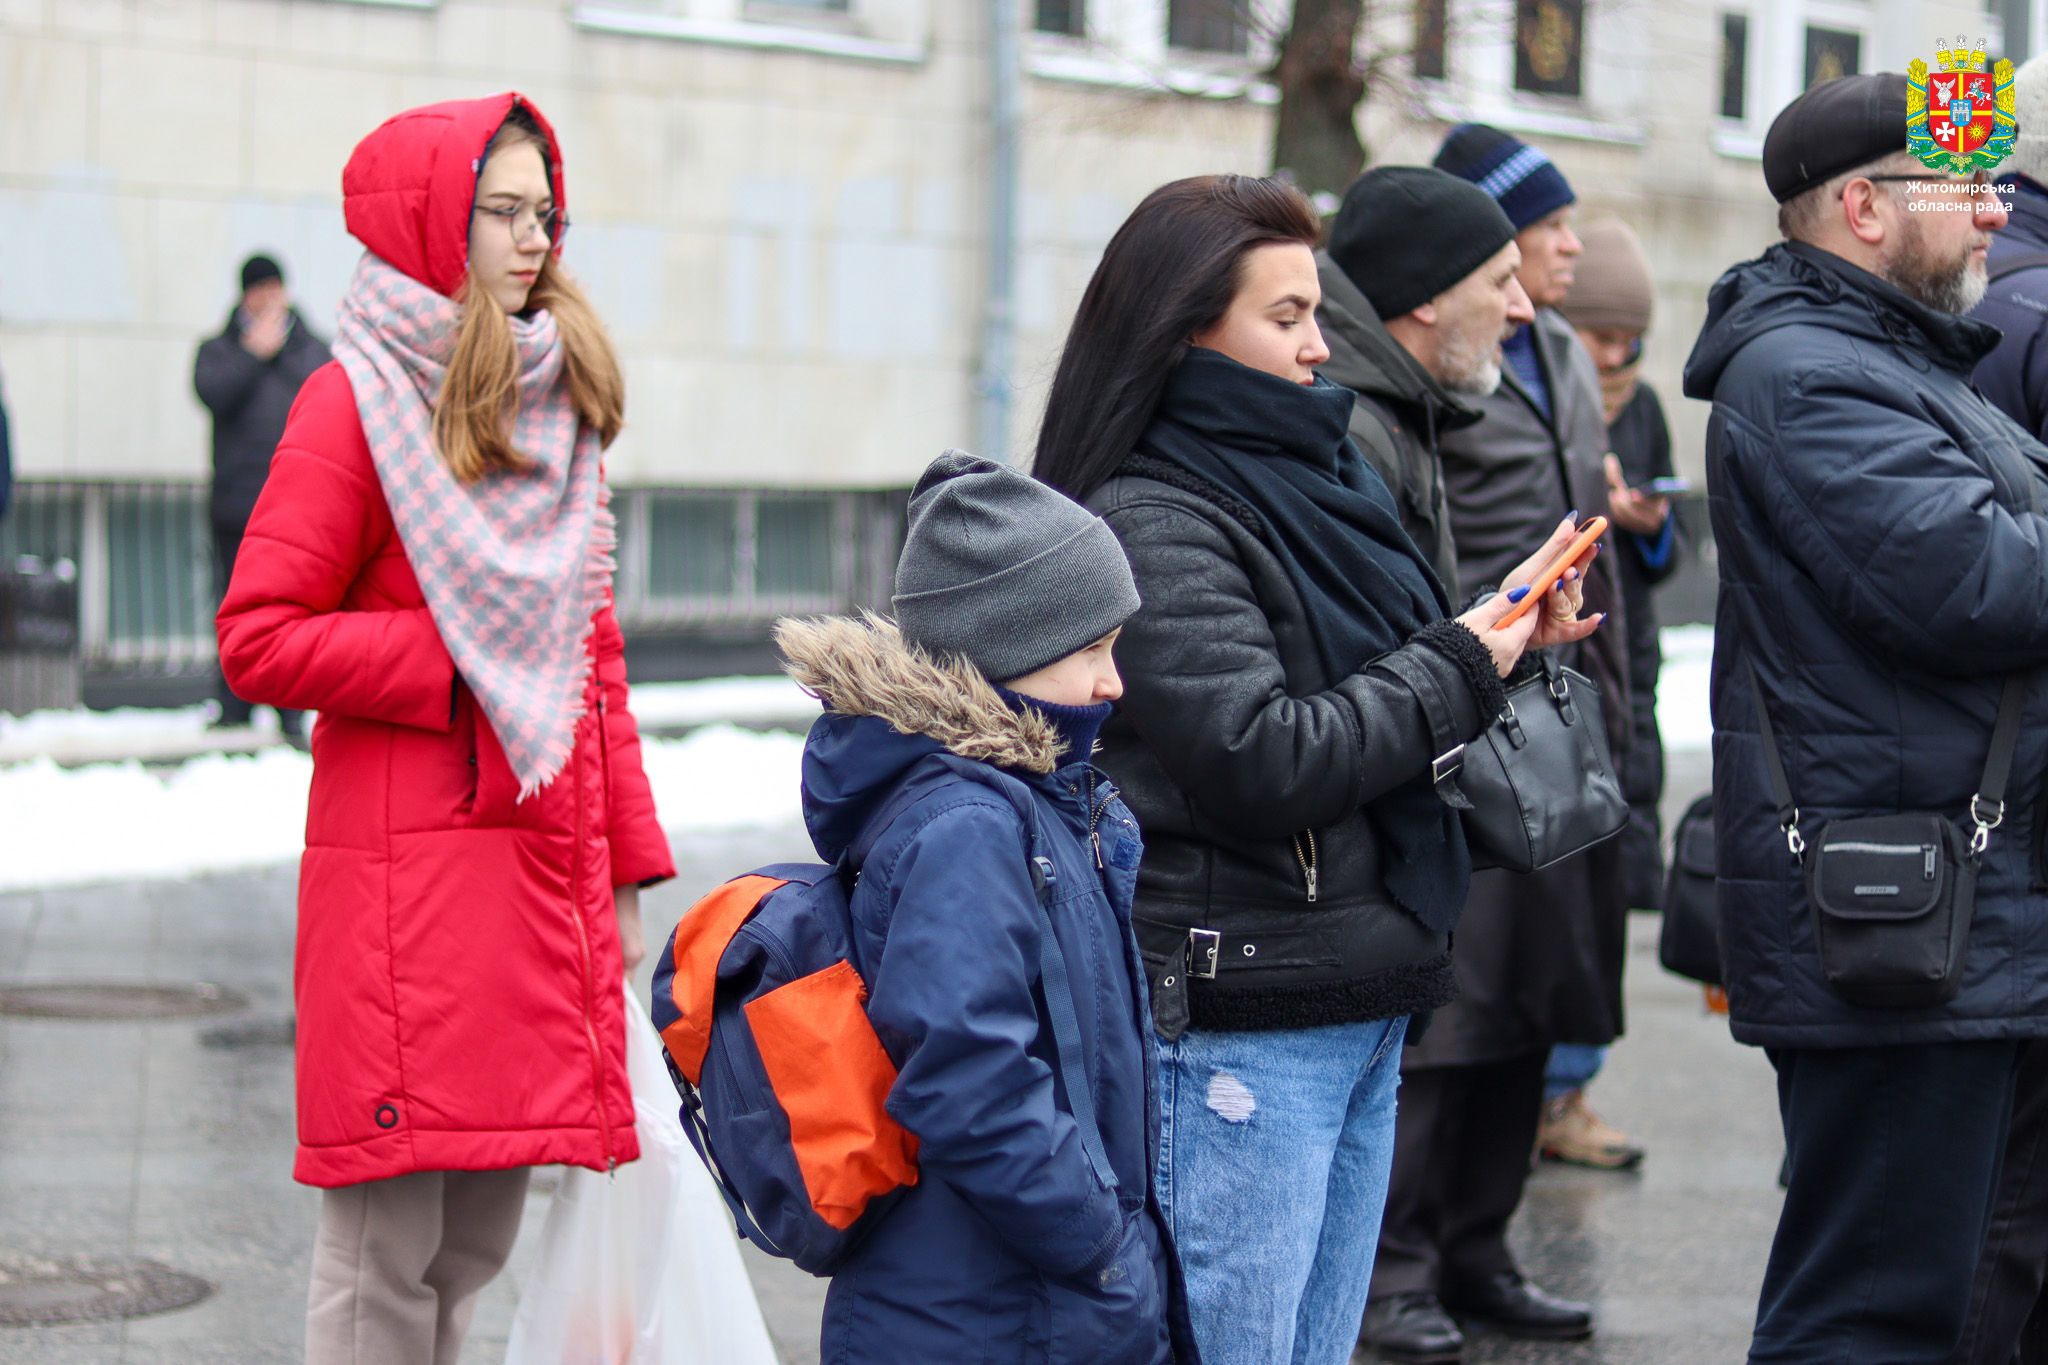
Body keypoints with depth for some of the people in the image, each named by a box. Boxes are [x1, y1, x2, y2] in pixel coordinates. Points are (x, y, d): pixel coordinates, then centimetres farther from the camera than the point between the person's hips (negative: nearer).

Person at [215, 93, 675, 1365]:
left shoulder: (557, 404, 16)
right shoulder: (355, 404, -5)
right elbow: (258, 641, -10)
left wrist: (627, 863, 14)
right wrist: (459, 664, -12)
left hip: (542, 864, 7)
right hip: (403, 876, -7)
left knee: (477, 1251, 10)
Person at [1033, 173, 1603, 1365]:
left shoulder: (1317, 481, 14)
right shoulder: (1153, 526, -13)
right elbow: (1265, 761, -21)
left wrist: (1500, 632, 6)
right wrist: (1456, 668, -9)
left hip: (1361, 1014, 9)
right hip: (1238, 1028, -9)